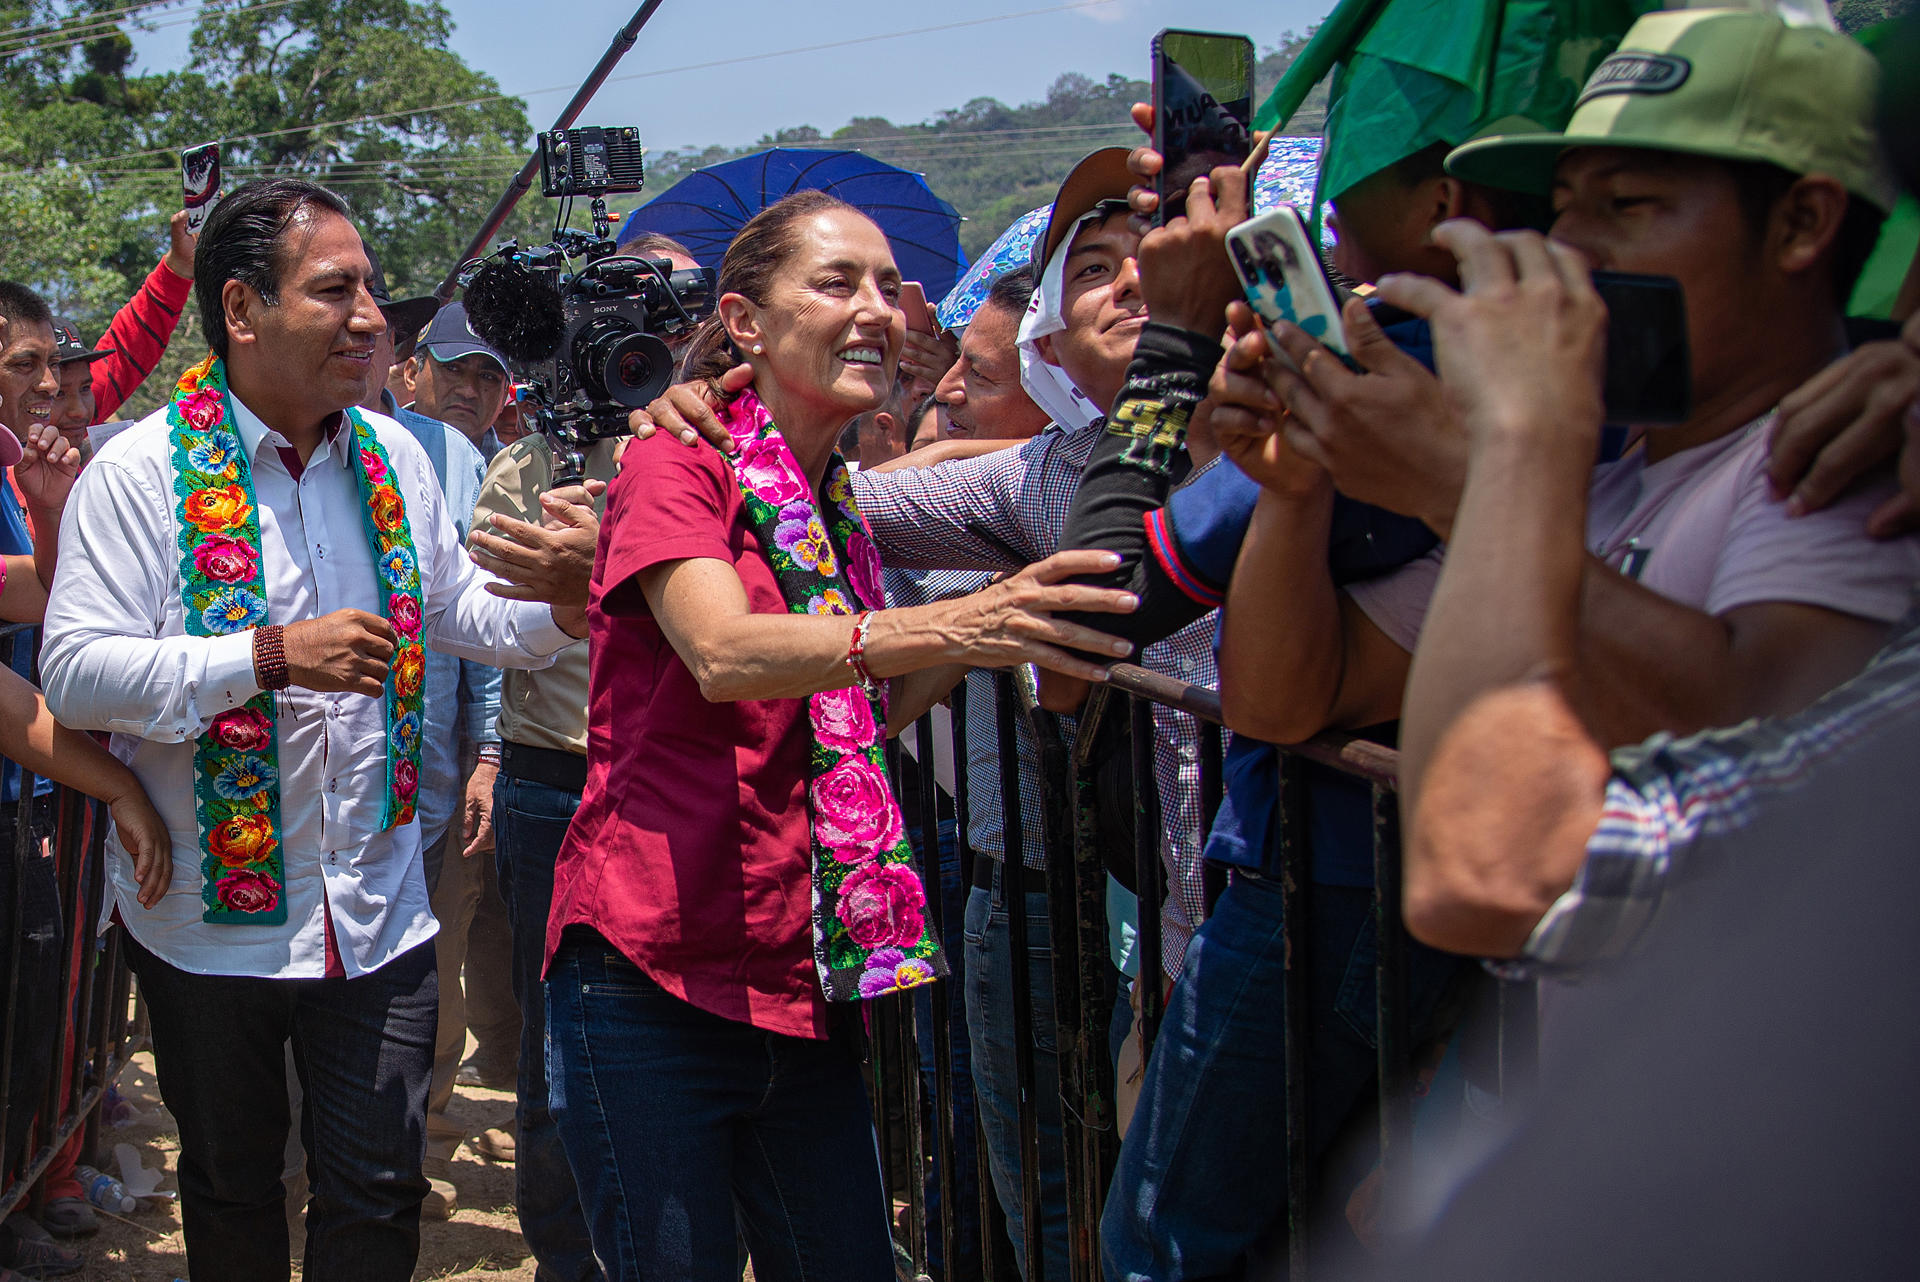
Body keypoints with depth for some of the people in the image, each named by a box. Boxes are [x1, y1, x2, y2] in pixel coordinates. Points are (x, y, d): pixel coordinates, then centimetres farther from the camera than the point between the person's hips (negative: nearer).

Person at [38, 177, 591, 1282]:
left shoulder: (395, 457, 4)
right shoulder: (144, 471, -12)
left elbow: (456, 611, 15)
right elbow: (76, 671, -19)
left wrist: (568, 609, -4)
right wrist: (275, 656, -26)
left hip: (378, 912, 3)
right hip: (210, 915, -3)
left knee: (380, 1192, 8)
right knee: (232, 1190, 16)